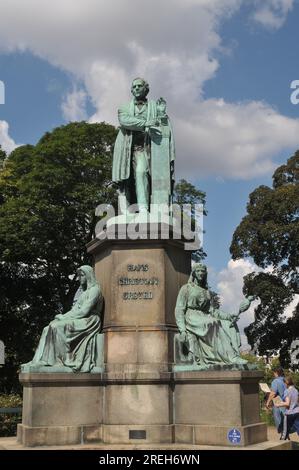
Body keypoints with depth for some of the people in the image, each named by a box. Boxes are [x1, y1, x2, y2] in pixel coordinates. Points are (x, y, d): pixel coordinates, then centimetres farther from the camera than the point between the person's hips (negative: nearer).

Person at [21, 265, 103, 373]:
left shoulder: (94, 290, -6)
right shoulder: (82, 290, 23)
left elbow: (84, 311, -15)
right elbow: (75, 309, 17)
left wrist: (64, 317, -12)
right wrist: (63, 316, -3)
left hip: (88, 322, -8)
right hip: (77, 320, 8)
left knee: (57, 327, -27)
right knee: (48, 330, -11)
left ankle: (62, 359, -22)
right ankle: (40, 361, -20)